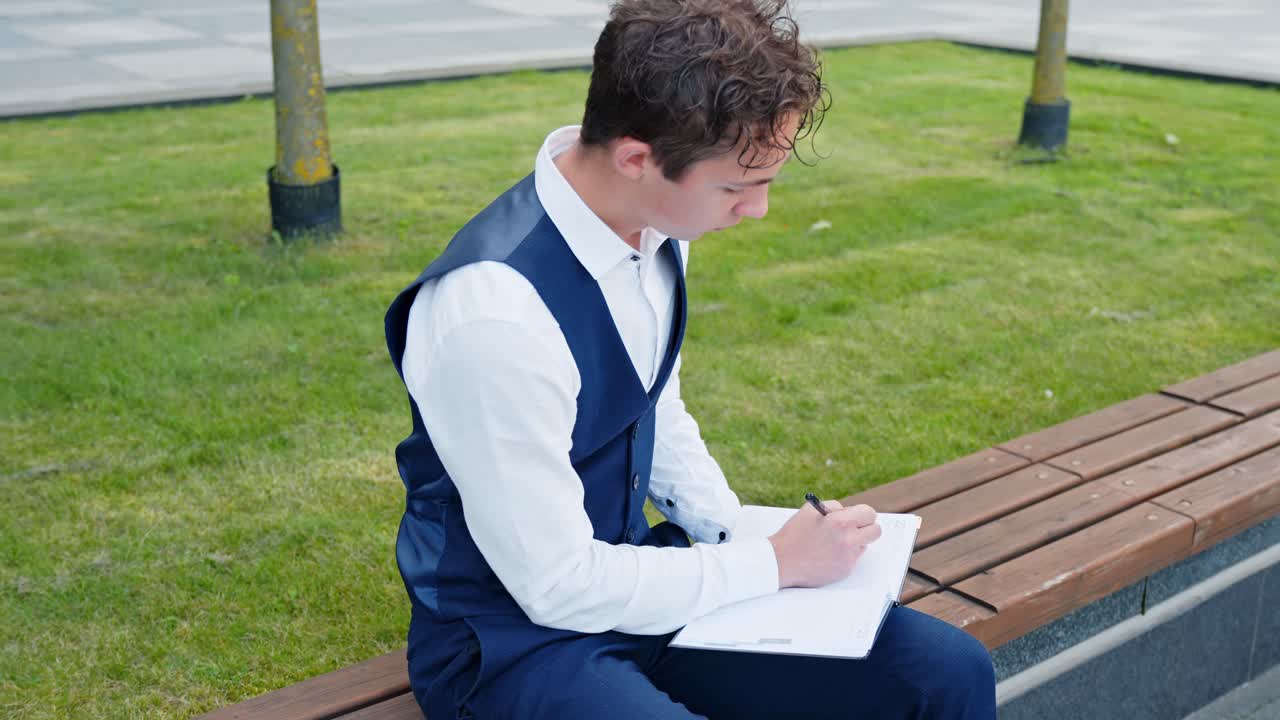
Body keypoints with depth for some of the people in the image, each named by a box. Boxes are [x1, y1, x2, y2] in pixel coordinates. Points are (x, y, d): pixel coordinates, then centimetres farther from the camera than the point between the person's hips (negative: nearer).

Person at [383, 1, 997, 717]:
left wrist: (741, 538, 0)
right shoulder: (494, 311, -29)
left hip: (627, 576, 7)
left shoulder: (657, 226, -5)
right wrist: (774, 563, -14)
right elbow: (557, 585, -21)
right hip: (515, 641, -7)